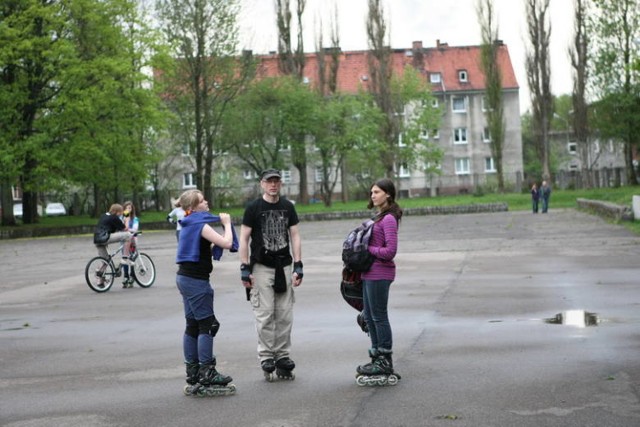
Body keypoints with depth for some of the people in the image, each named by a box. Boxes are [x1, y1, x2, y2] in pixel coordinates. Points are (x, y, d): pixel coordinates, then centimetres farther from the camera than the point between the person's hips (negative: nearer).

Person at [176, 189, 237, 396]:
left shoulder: (191, 224, 15)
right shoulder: (200, 224, -14)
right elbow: (226, 243, -21)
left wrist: (214, 246, 6)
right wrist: (227, 223, -7)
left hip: (185, 277, 10)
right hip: (196, 279, -10)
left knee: (193, 325, 12)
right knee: (207, 325, -5)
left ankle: (193, 373, 16)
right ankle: (207, 373, -5)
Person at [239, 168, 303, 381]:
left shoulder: (288, 207, 9)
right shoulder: (253, 208, -2)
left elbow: (295, 236, 10)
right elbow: (243, 238, -3)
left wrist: (298, 266, 2)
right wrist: (245, 268, -9)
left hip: (284, 267, 4)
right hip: (261, 267, -4)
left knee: (285, 315, 5)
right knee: (265, 315, -5)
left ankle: (283, 356, 12)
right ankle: (266, 357, 1)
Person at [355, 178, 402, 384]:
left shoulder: (389, 219, -15)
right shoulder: (379, 217, 14)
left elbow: (390, 251, -21)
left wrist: (367, 249, -13)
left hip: (379, 274, -10)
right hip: (370, 273, 10)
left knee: (379, 317, -2)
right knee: (369, 317, 15)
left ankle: (385, 361, 6)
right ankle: (377, 357, 24)